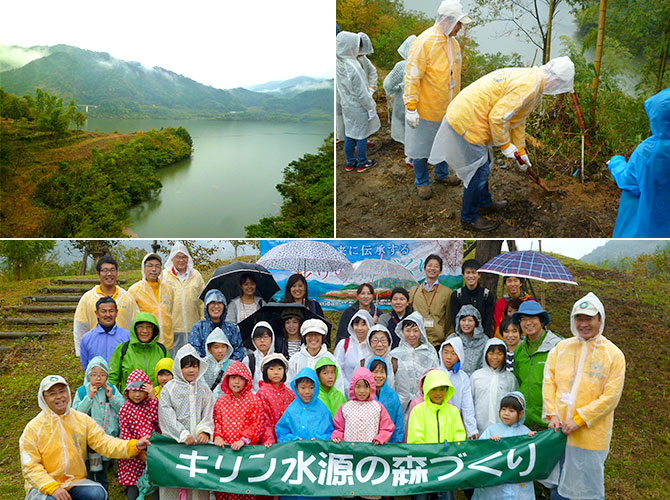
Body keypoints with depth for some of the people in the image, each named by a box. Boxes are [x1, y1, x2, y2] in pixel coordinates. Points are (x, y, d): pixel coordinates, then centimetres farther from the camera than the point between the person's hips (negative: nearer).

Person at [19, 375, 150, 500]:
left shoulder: (82, 420, 4)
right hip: (43, 486, -3)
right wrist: (52, 487, -25)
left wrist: (133, 446, -21)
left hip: (74, 482, 3)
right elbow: (30, 467, -9)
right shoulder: (33, 428, -6)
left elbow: (104, 443, -4)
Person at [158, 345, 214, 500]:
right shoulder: (168, 389, 1)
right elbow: (168, 418, -5)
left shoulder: (204, 389, 11)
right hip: (175, 443, -2)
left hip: (199, 443, 2)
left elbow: (209, 414, 6)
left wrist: (205, 431, -13)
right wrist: (183, 435, -15)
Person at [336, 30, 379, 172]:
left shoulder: (338, 64, -3)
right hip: (358, 108, -8)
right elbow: (361, 92, -21)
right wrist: (371, 107, -11)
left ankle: (350, 162, 30)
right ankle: (361, 163, 22)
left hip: (346, 106, 8)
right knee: (361, 135, 8)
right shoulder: (352, 67, -27)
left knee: (349, 134, 18)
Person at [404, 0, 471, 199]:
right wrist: (411, 107, -21)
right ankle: (421, 182, 23)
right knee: (422, 146, 6)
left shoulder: (453, 42, 6)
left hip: (447, 108, 7)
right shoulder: (424, 42, -20)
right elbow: (412, 76, -20)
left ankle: (442, 173, 41)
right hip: (426, 109, -7)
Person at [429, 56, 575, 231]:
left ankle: (484, 203, 43)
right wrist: (505, 145, -10)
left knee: (483, 166, 24)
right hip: (467, 122, -10)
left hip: (464, 115, 10)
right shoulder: (528, 86, -21)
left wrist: (521, 151, 27)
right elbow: (497, 117, -24)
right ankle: (469, 217, 16)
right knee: (478, 172, 1)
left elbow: (518, 120, 24)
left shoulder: (532, 79, 14)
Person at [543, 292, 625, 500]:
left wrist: (579, 419, -14)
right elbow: (549, 381, 5)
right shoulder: (561, 347, 7)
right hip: (559, 429, 3)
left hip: (591, 434, -3)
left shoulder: (613, 354, -4)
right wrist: (553, 414, -7)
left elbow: (611, 396, -9)